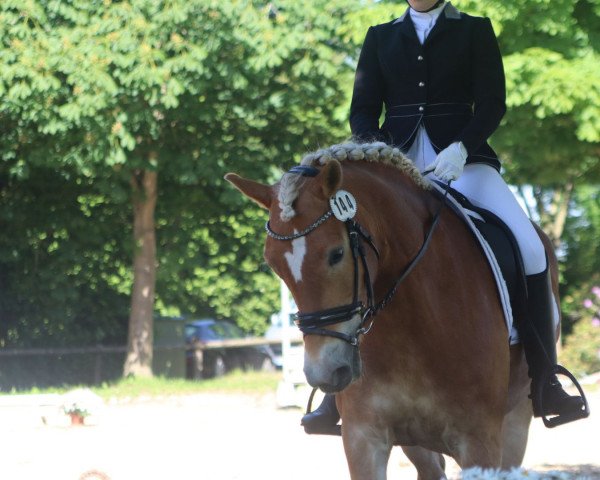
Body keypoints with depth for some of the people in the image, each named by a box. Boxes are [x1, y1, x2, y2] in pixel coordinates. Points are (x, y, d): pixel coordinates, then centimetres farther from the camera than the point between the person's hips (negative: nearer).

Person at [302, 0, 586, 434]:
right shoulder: (381, 38, 17)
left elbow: (492, 104, 1)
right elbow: (362, 111, 11)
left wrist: (460, 149, -18)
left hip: (462, 159, -1)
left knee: (529, 249, -22)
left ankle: (544, 382, -14)